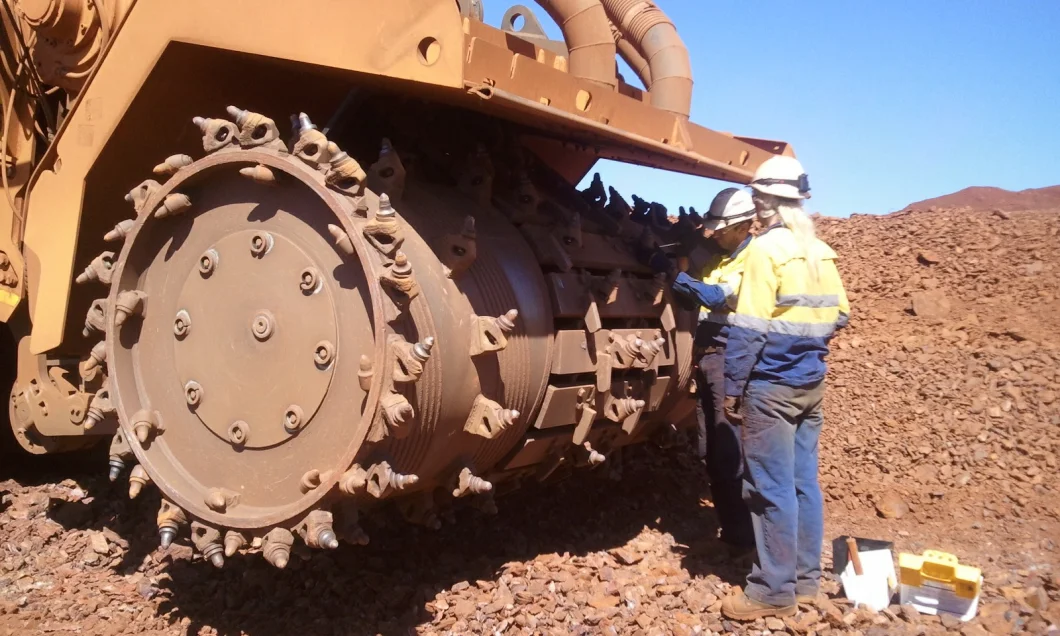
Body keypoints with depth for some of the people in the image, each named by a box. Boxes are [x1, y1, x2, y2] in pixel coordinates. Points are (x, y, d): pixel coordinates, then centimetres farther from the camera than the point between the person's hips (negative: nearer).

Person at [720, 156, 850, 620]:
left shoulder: (766, 249, -14)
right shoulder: (820, 252, 9)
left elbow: (749, 328, -17)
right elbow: (838, 316, 17)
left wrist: (733, 387, -11)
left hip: (772, 385, -8)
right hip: (811, 384, 8)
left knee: (771, 488, -1)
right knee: (803, 481, 14)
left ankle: (776, 590, 7)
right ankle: (805, 579, 23)